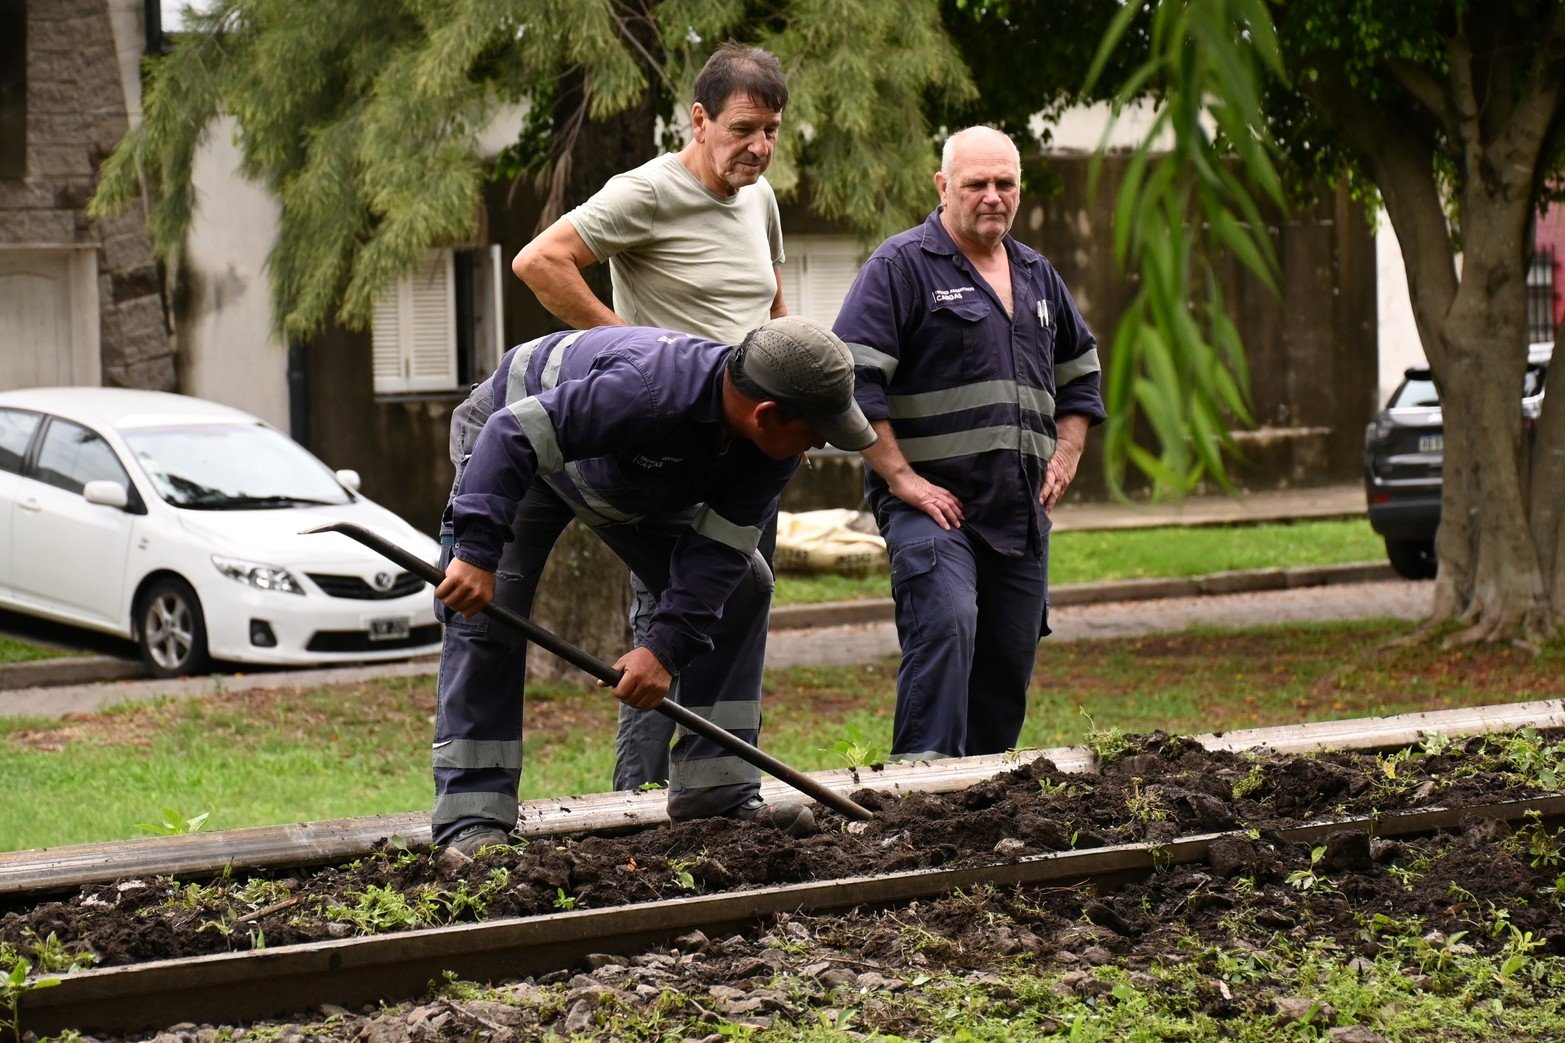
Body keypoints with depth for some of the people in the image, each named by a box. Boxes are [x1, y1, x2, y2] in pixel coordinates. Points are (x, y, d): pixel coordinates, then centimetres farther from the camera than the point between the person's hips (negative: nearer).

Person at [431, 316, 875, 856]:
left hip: (640, 482, 7)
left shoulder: (772, 444, -23)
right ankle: (470, 822, -19)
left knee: (742, 585, -3)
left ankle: (717, 791, 0)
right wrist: (476, 552, -52)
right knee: (485, 610, -21)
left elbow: (717, 549, -22)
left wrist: (667, 648, -33)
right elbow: (513, 436, -45)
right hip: (518, 438, -7)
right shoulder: (646, 389, -45)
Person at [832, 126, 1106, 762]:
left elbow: (1080, 373, 31)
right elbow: (853, 377, -13)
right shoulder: (901, 267, -4)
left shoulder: (1037, 277, 18)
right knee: (945, 626, -25)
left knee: (1011, 660, 7)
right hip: (933, 503, -7)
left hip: (1022, 514, 7)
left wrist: (1064, 459, 15)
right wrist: (901, 478, -17)